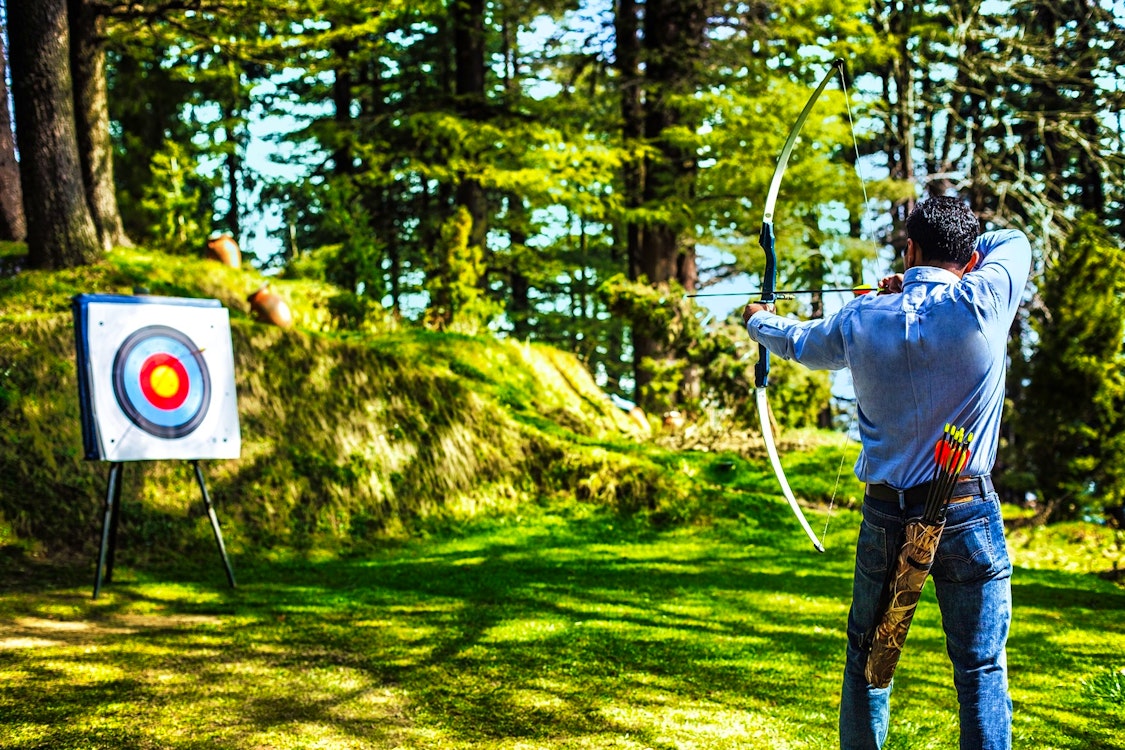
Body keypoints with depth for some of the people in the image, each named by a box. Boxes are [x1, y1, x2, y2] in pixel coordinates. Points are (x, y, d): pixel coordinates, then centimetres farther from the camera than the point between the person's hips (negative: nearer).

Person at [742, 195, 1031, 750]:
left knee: (867, 659, 17)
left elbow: (801, 341, 22)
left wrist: (759, 322, 44)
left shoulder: (860, 320, 1)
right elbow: (1015, 242, 13)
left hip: (886, 516, 3)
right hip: (967, 516, -3)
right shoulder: (982, 302, -8)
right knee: (981, 672, 2)